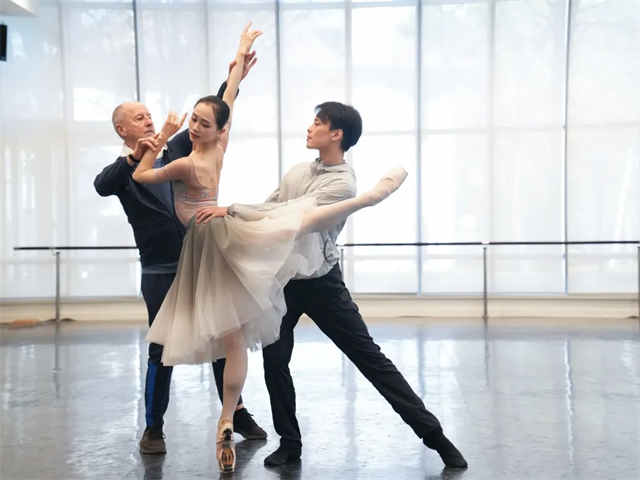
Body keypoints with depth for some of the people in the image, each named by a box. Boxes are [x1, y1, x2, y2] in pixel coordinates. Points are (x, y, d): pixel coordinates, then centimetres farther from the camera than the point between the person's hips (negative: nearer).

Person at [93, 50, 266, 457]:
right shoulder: (121, 169, 0)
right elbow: (101, 187, -23)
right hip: (160, 272, -4)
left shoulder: (176, 149, 11)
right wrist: (134, 157, -36)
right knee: (163, 350, 2)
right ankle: (154, 428, 16)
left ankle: (237, 413, 22)